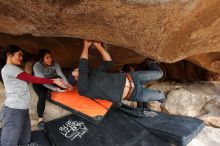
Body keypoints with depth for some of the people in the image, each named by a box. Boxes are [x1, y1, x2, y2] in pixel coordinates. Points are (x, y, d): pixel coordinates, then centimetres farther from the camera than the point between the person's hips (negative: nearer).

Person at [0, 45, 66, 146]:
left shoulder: (12, 69, 23)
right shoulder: (9, 68, -10)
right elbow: (32, 79, -13)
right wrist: (54, 81, -12)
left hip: (22, 109, 10)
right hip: (14, 110, -10)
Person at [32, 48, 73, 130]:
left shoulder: (55, 64, -21)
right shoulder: (37, 66, -31)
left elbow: (61, 75, -31)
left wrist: (67, 84, -50)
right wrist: (56, 89, -48)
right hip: (39, 83, -4)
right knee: (42, 96, -29)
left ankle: (49, 92, 0)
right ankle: (40, 119, -18)